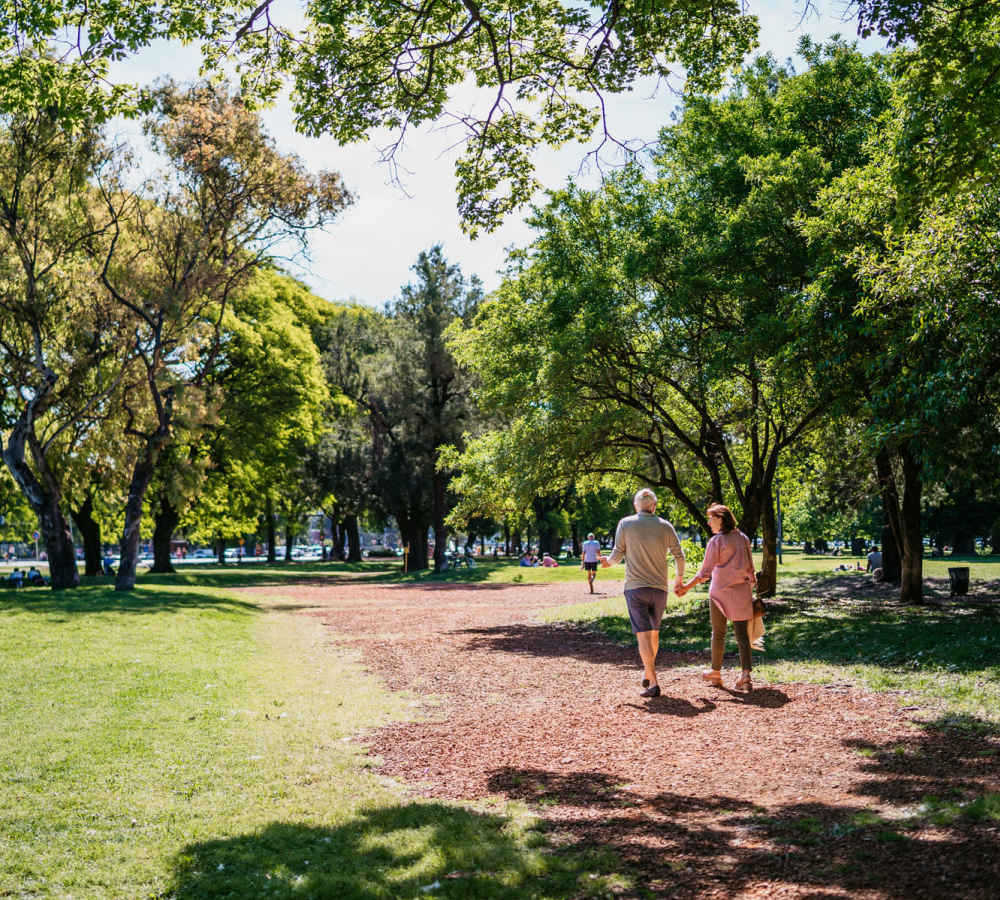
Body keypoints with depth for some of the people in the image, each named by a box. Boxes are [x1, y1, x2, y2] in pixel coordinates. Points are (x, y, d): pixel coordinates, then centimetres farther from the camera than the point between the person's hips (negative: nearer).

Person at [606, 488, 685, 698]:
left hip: (635, 588, -3)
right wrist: (679, 577, 24)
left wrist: (609, 561, 22)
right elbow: (679, 555, 6)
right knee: (654, 632, 20)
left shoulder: (626, 524, -2)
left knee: (643, 635, -6)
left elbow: (618, 553, -1)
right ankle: (647, 674, 30)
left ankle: (653, 683, -15)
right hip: (659, 588, 3)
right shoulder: (665, 526, 3)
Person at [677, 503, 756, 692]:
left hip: (721, 591, -4)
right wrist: (751, 585, 20)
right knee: (742, 633, 2)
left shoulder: (716, 541, -11)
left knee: (718, 633, 11)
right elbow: (750, 568, 10)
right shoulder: (743, 538, 7)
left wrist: (687, 587, -10)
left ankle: (716, 672, 22)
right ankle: (746, 675, -9)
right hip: (742, 591, 4)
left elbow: (705, 572, -15)